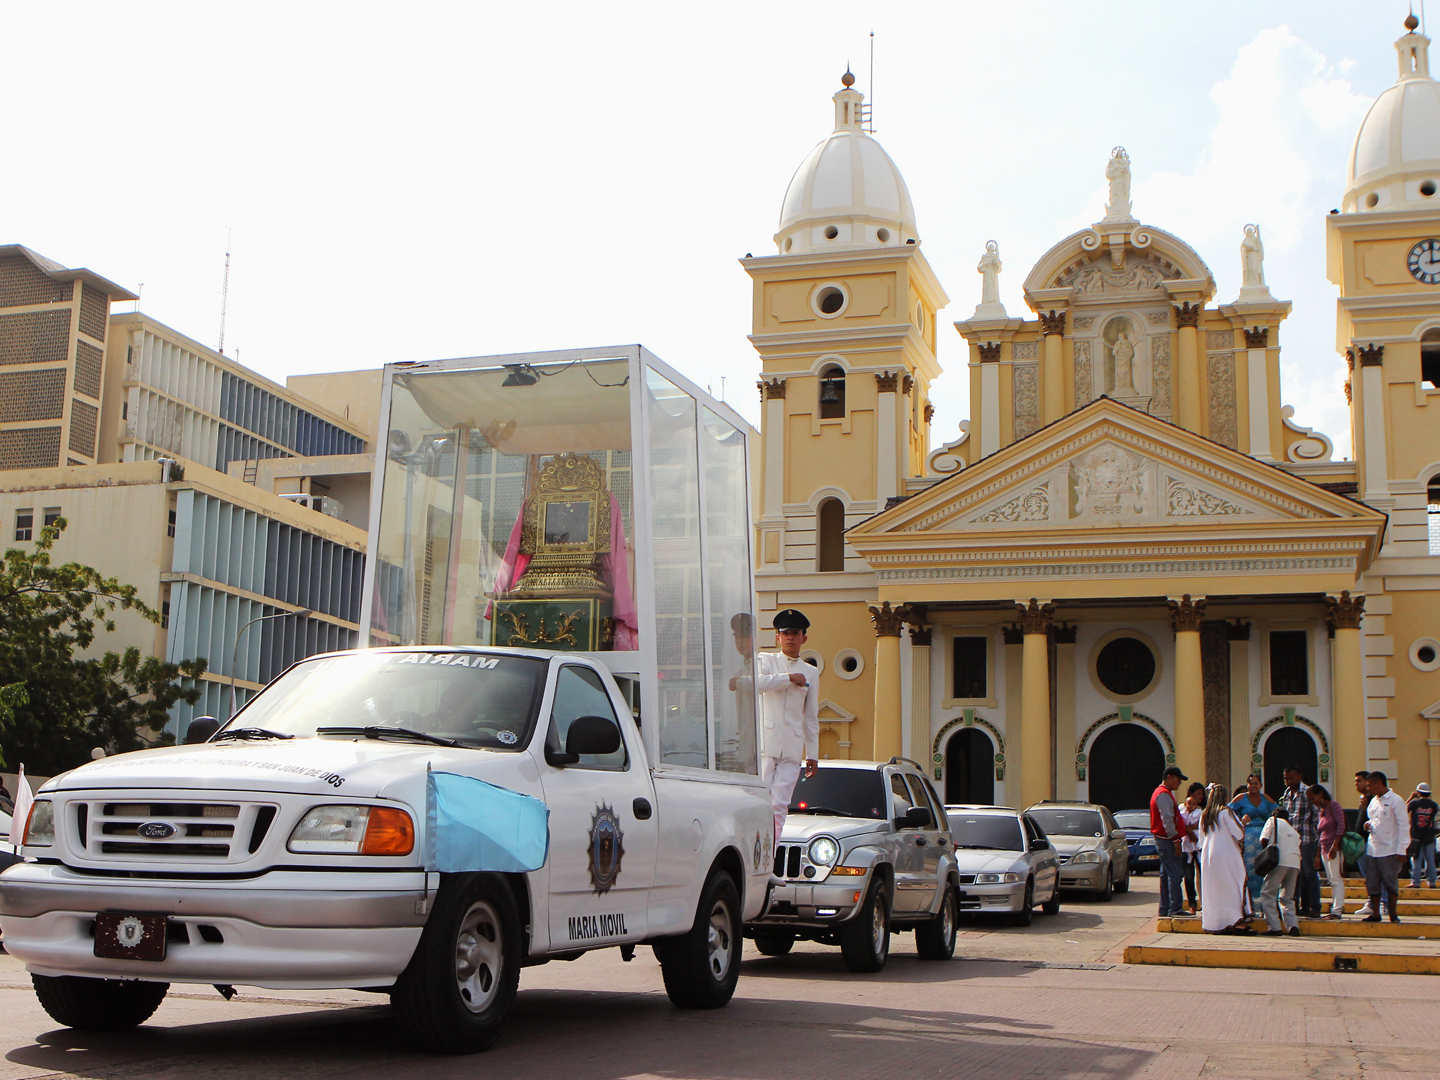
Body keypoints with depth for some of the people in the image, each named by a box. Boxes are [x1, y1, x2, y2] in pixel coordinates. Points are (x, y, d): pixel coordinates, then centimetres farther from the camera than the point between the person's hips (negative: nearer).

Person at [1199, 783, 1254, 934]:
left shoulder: (1204, 816, 11)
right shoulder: (1226, 812, -8)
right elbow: (1238, 833, -13)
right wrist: (1243, 823, 4)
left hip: (1208, 855, 6)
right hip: (1227, 855, -6)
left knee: (1213, 889, 8)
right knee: (1232, 887, -2)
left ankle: (1213, 923, 8)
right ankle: (1236, 922, -6)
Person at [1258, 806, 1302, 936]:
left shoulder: (1273, 820, 16)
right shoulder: (1294, 830, 31)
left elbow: (1264, 840, 2)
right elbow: (1298, 846, 20)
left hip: (1280, 861, -6)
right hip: (1295, 864, 6)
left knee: (1268, 895, 0)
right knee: (1287, 897, 15)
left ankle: (1275, 927, -9)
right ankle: (1293, 926, -1)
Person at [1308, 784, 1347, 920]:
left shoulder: (1333, 805, -7)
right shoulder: (1319, 810, 15)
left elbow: (1341, 825, -15)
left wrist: (1334, 846, -20)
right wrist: (1318, 855, 15)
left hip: (1334, 848, -8)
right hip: (1325, 849, 8)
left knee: (1336, 879, -7)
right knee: (1331, 881, 9)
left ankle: (1337, 910, -8)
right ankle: (1338, 906, 13)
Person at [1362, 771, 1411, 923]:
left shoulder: (1395, 801, -9)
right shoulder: (1373, 800, 14)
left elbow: (1404, 826, -11)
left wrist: (1402, 850, -14)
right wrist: (1368, 825, 3)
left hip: (1389, 850, -7)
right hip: (1372, 848, 7)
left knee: (1390, 882, -1)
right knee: (1372, 883, 7)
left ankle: (1393, 913, 9)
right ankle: (1375, 913, 14)